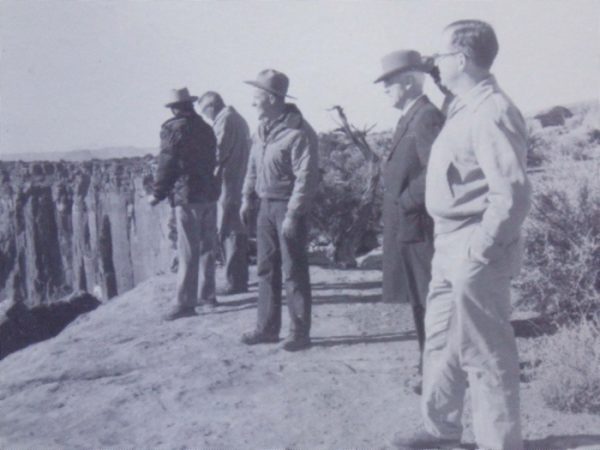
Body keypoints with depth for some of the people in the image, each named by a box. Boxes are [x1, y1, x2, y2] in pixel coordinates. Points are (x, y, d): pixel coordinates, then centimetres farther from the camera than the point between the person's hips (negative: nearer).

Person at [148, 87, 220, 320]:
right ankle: (207, 293, 24)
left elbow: (166, 165, -11)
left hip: (187, 196, -7)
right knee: (207, 247, 15)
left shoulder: (173, 129, -11)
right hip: (209, 194, 7)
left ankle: (186, 303, -3)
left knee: (188, 252, -5)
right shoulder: (206, 128, 11)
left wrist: (157, 194, -2)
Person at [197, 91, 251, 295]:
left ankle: (234, 281, -3)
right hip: (240, 183, 10)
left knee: (228, 234, -6)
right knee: (238, 232, 14)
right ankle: (240, 278, 21)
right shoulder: (238, 118, 19)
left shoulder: (224, 120, -11)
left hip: (228, 185, -10)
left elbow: (218, 152, -17)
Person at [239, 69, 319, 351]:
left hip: (288, 208, -8)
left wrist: (293, 215, -22)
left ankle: (300, 333, 11)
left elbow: (307, 177, -20)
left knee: (294, 273, 0)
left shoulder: (298, 133, -18)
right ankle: (267, 328, 24)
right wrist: (247, 197, 13)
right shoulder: (262, 130, 8)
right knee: (266, 269, 13)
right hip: (266, 206, 8)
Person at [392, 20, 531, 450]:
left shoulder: (491, 113, -20)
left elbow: (513, 194, -26)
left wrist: (479, 250, -21)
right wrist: (453, 248, 15)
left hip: (474, 257, -10)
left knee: (484, 355, 2)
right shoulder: (465, 108, 12)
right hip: (451, 251, 10)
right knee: (441, 342, 21)